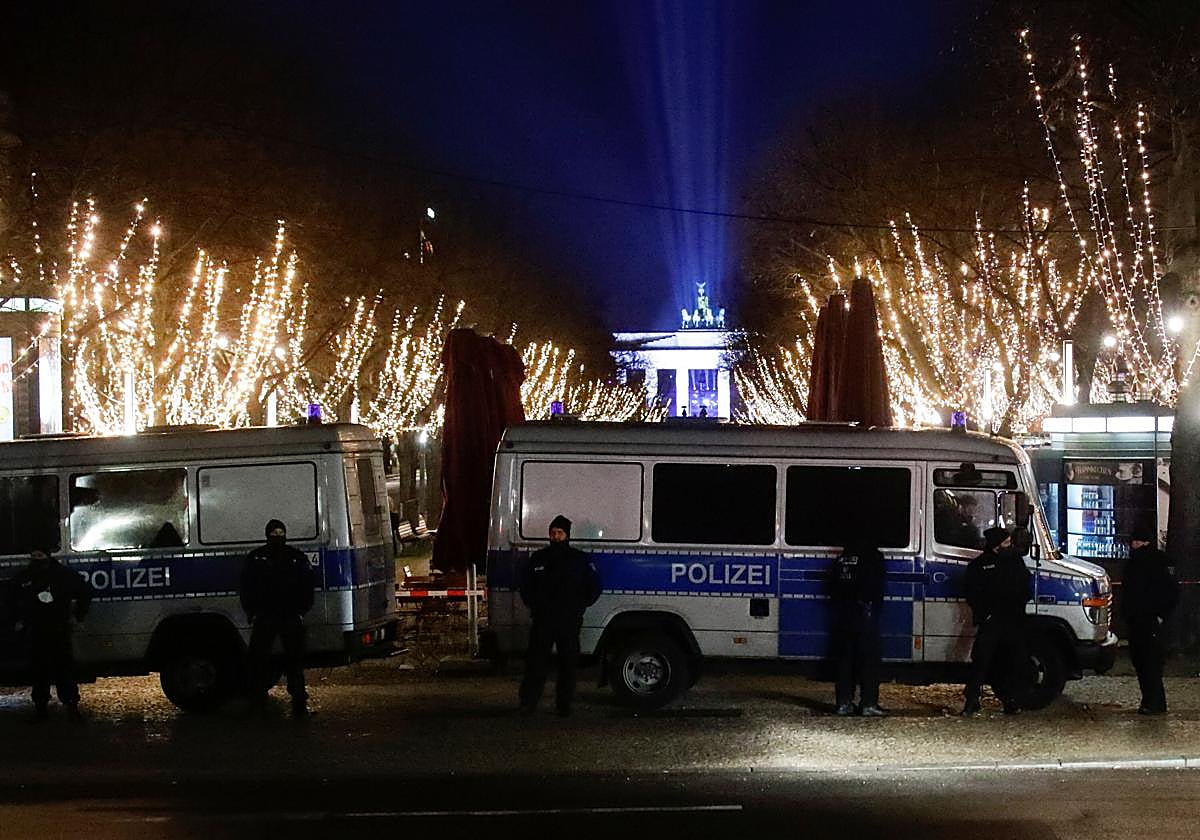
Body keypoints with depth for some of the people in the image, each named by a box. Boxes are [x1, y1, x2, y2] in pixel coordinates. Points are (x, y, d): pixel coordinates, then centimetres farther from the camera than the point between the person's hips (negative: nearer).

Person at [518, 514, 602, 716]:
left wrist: (578, 606, 2)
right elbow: (526, 585, 22)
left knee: (568, 663, 2)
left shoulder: (580, 560, 5)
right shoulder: (539, 558, 12)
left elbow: (593, 588, 10)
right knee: (536, 661, -5)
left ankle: (564, 705, 8)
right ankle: (528, 702, -4)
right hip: (542, 620, 1)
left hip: (569, 622, -1)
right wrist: (534, 605, 9)